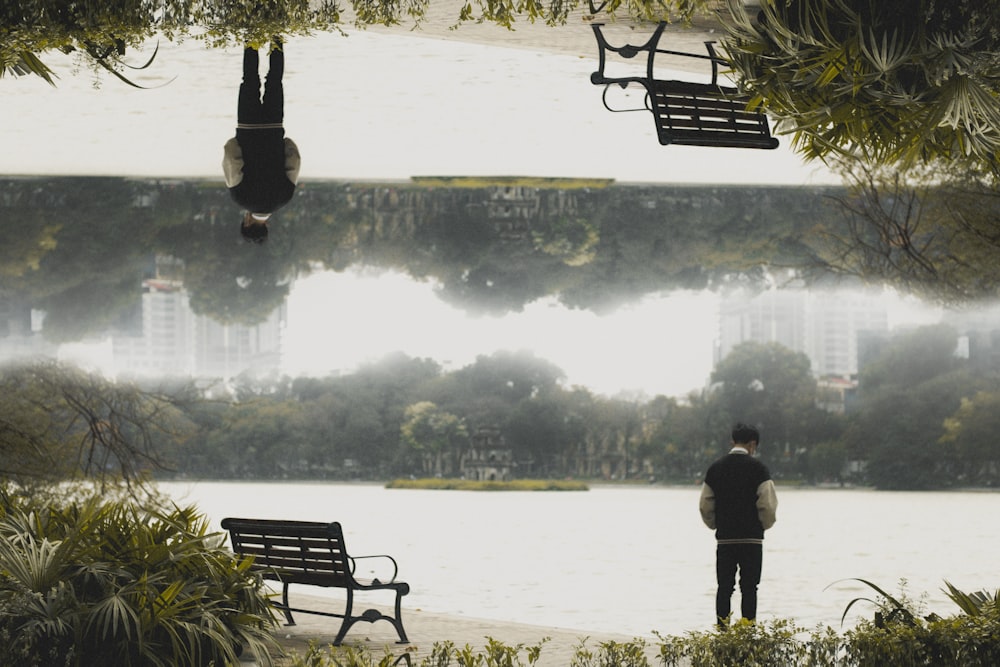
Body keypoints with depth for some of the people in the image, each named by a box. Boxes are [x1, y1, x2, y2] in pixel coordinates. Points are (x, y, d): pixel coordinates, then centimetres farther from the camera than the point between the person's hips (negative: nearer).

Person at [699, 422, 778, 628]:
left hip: (724, 538, 3)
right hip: (751, 538, -3)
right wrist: (764, 526, 8)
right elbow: (768, 505, -10)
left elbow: (705, 506, 7)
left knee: (724, 588, 7)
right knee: (749, 588, 0)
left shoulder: (715, 468, 5)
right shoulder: (757, 468, -7)